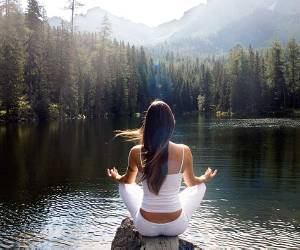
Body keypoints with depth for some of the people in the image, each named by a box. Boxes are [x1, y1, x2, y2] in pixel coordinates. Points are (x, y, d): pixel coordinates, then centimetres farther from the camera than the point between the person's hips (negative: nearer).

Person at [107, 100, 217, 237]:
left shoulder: (136, 152, -14)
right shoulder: (184, 151, -15)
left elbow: (128, 181, 8)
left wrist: (116, 178, 32)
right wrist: (205, 178, 29)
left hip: (146, 227, 0)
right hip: (176, 227, 0)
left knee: (124, 185, 26)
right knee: (201, 186, 25)